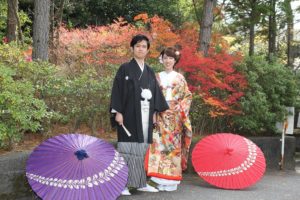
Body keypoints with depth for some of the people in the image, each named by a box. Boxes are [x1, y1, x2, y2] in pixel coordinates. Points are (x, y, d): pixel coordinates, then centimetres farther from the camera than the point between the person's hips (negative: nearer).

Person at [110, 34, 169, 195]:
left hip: (145, 115, 5)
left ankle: (141, 182, 13)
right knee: (128, 149, -7)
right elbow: (117, 90, -5)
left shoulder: (150, 72, 16)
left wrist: (154, 113, 9)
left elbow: (155, 92, 17)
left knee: (143, 149, 6)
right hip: (129, 114, -5)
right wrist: (117, 112, -13)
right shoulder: (125, 69, 1)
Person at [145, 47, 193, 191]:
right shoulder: (158, 77, 10)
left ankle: (172, 180, 5)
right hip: (160, 116, 1)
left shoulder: (180, 78, 7)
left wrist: (180, 108, -9)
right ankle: (162, 180, 0)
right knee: (160, 144, -5)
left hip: (175, 117, -1)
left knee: (174, 145, -2)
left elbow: (187, 96, 5)